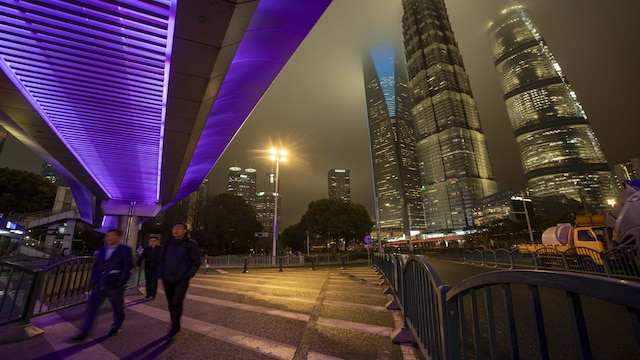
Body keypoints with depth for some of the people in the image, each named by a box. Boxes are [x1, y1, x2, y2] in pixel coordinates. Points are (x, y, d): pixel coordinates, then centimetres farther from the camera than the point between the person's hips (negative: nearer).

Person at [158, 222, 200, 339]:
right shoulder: (168, 243, 7)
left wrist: (189, 275, -12)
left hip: (181, 279, -4)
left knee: (177, 303, -8)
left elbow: (196, 262, -3)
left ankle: (175, 327, 6)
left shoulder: (190, 244, -5)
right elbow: (162, 260, 16)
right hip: (167, 279, 4)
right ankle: (174, 324, 28)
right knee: (170, 303, 12)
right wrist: (160, 274, 6)